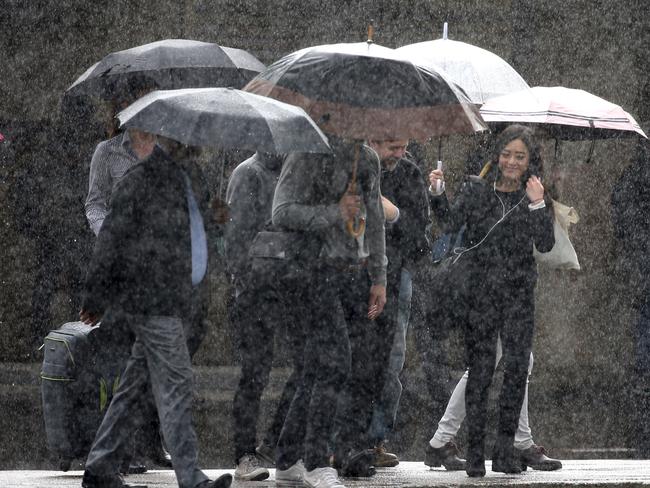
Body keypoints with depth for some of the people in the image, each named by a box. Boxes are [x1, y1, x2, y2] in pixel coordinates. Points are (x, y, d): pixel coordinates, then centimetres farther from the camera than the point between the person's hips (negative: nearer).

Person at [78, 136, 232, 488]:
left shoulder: (190, 179, 16)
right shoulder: (141, 181, -11)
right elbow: (111, 238, -9)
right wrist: (96, 297, -7)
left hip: (176, 302, 9)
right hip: (151, 301, -9)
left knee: (136, 387, 11)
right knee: (174, 389, -10)